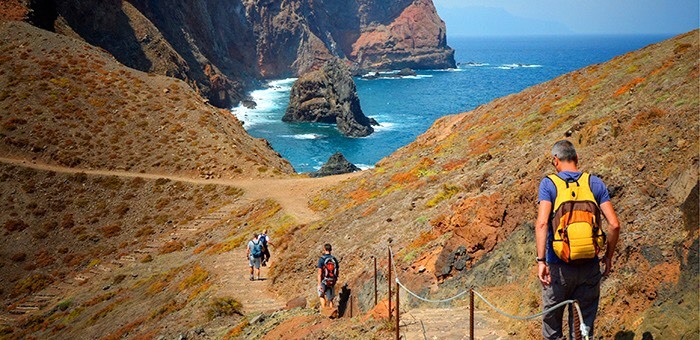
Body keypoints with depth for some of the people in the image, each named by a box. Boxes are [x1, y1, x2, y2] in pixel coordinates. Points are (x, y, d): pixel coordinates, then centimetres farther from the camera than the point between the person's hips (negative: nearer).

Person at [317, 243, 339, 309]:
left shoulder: (321, 259, -13)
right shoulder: (335, 259, 1)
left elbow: (320, 273, -16)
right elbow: (337, 272, 8)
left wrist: (319, 284, -13)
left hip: (324, 282, -3)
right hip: (332, 283, 3)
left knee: (322, 295, 22)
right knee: (330, 299, 12)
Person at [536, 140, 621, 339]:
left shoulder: (549, 183, -3)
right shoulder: (595, 183, 4)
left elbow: (542, 223, -16)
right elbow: (614, 224, -1)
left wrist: (541, 260, -15)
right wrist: (609, 256, 11)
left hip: (558, 267, -2)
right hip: (589, 267, 2)